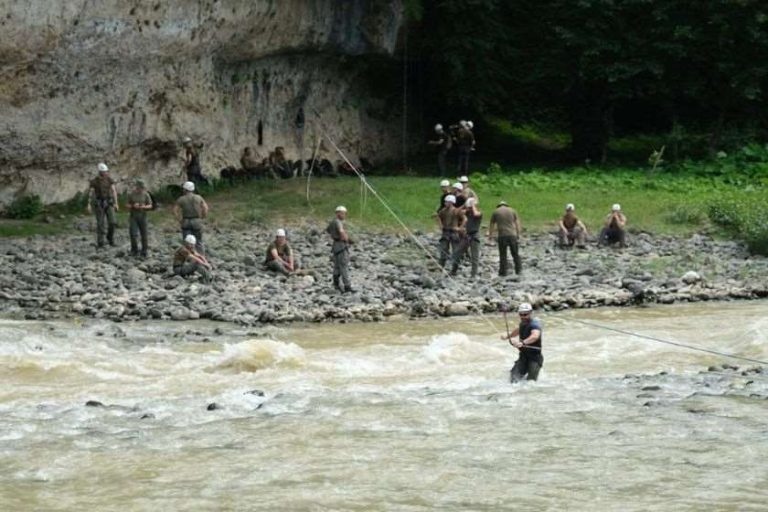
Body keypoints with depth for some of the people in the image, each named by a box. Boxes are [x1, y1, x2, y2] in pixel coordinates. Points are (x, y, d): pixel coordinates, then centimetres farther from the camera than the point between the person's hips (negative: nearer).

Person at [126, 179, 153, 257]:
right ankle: (134, 251, 10)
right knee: (133, 234, -6)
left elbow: (150, 205, 4)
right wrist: (133, 206, -15)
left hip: (142, 216, 0)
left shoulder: (146, 195, -1)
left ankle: (144, 252, 12)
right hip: (133, 216, 0)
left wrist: (144, 207, -16)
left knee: (144, 235, 2)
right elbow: (128, 205, 6)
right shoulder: (131, 194, 0)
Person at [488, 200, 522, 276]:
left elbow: (492, 225, 12)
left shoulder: (496, 212, 5)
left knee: (503, 255, 3)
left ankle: (503, 272, 3)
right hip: (512, 235, 1)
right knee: (515, 254, 11)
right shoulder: (512, 211, 9)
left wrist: (490, 234, 24)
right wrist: (518, 234, 15)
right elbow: (517, 223, 8)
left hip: (502, 236, -1)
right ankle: (518, 270, 13)